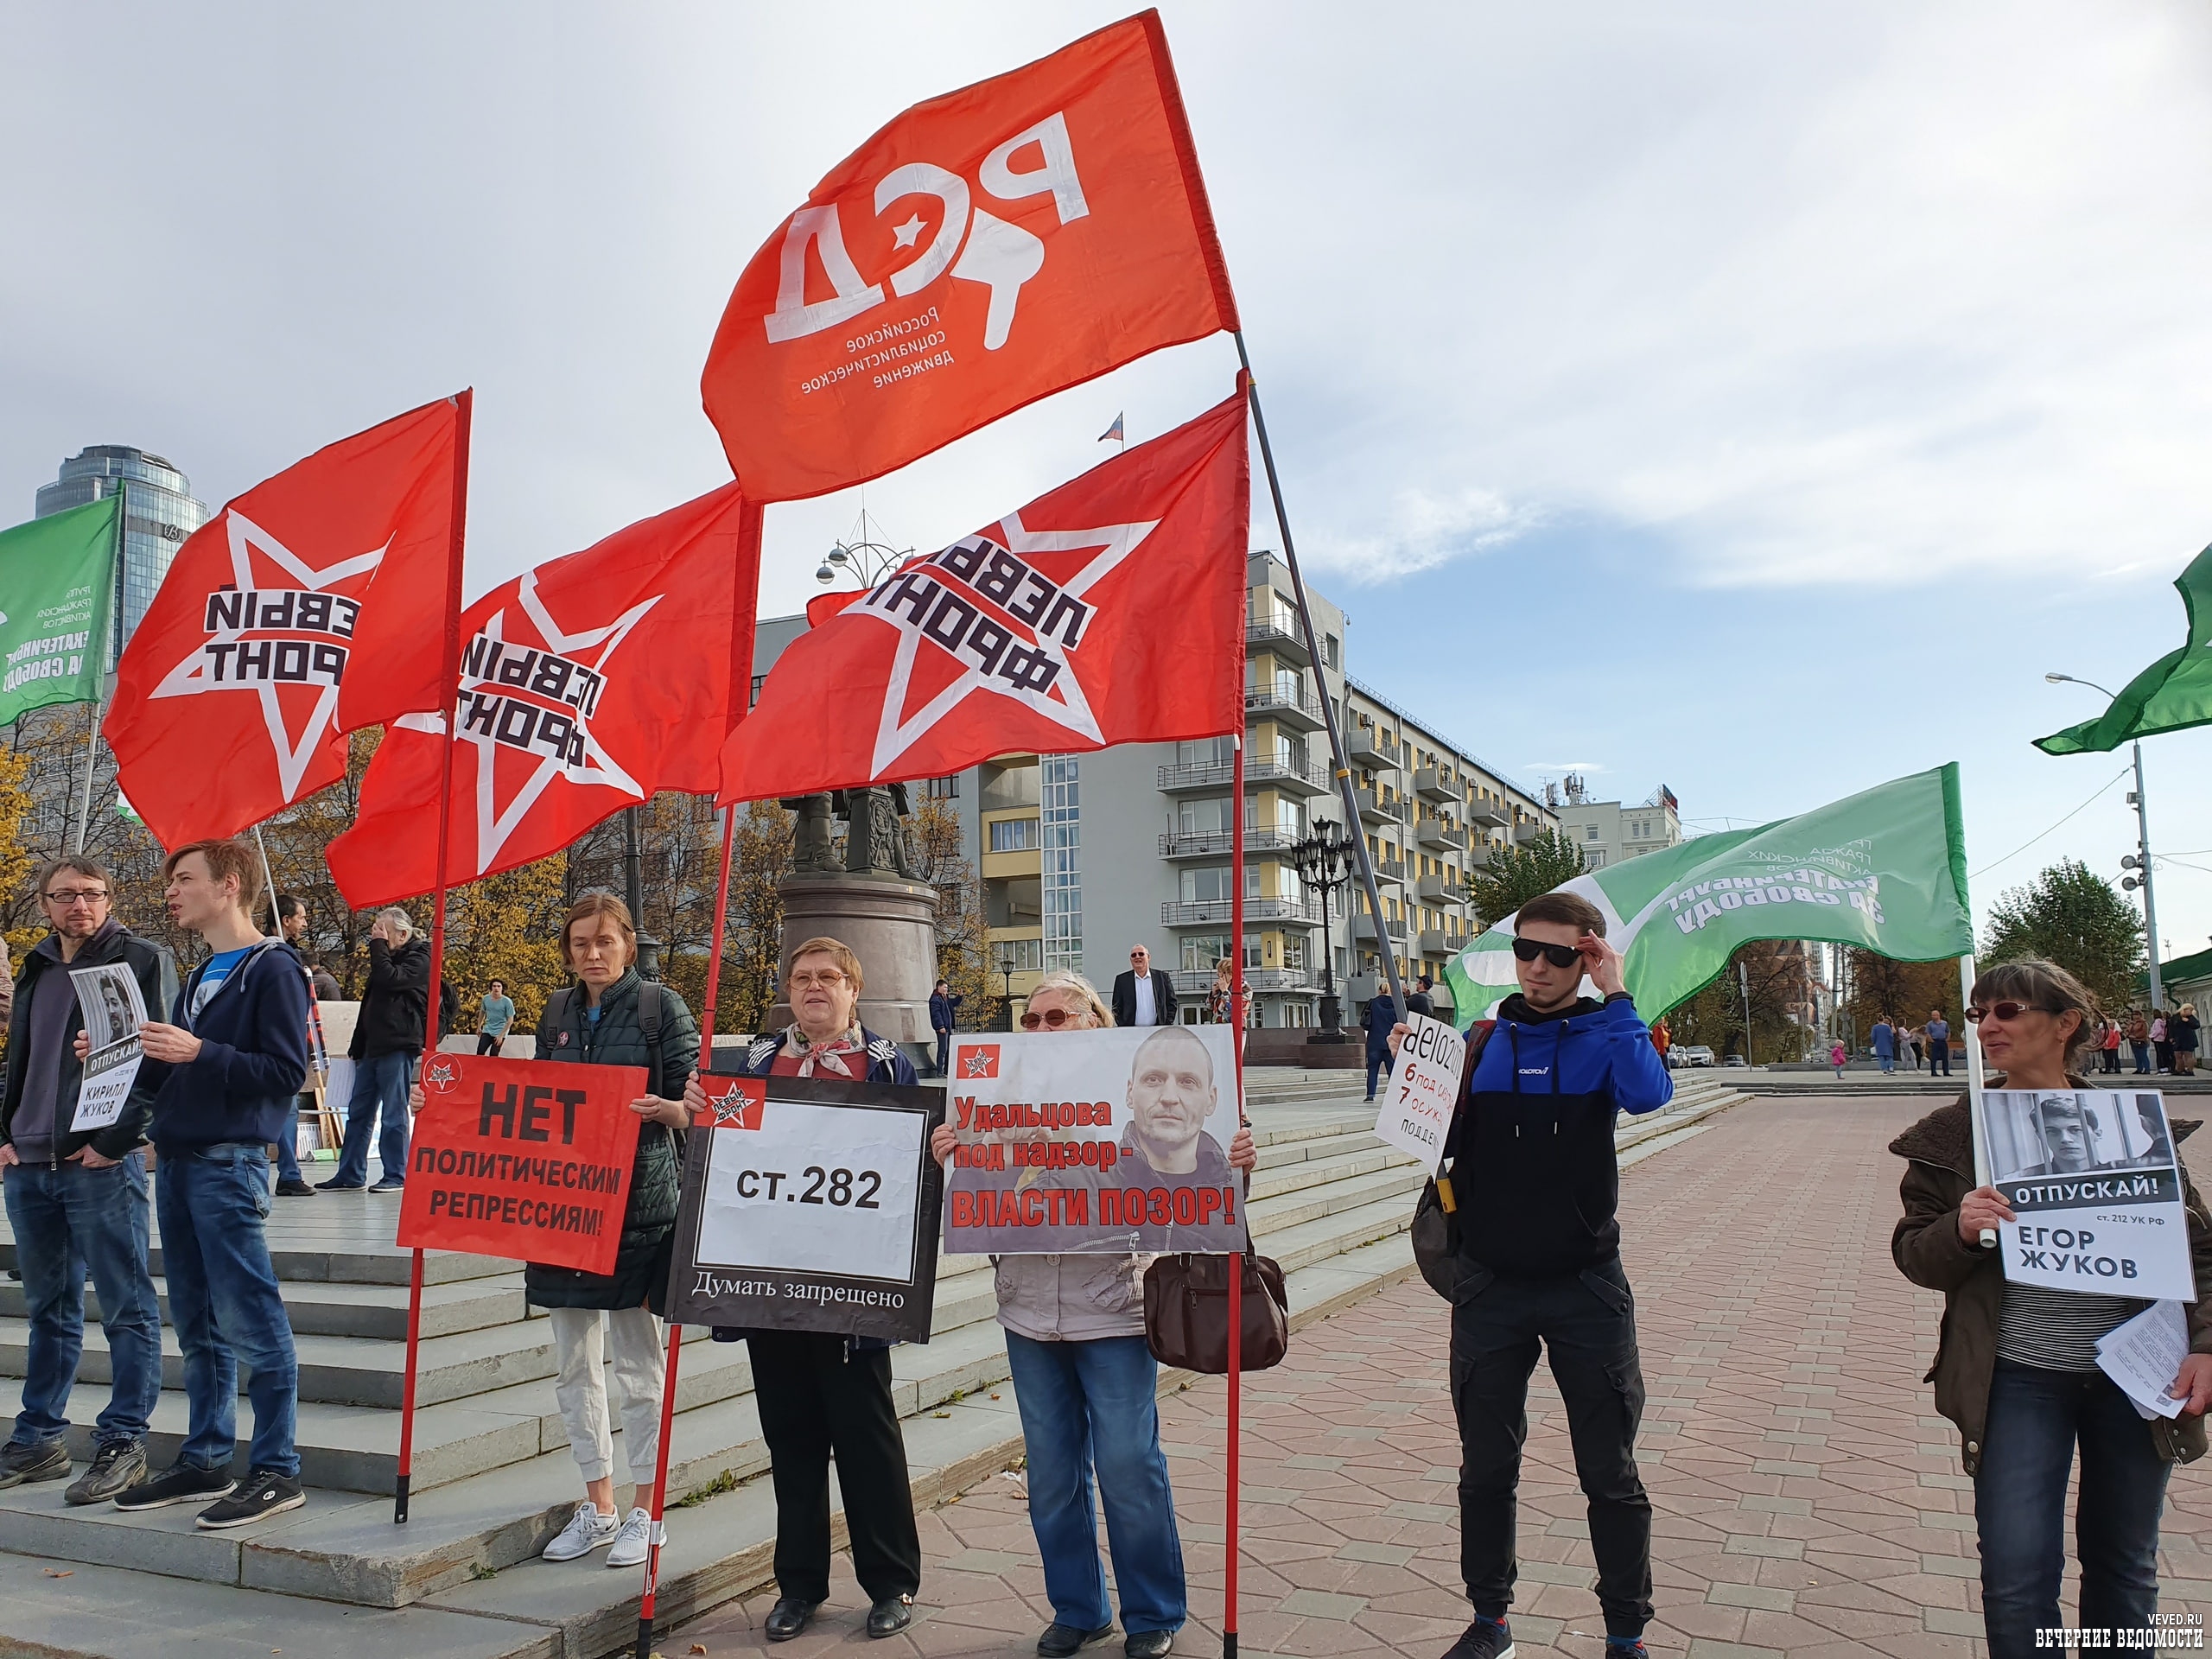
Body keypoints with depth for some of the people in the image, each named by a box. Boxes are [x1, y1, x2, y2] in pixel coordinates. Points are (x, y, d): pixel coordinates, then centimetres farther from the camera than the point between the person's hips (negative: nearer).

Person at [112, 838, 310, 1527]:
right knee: (197, 1324, 14)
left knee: (249, 1321, -5)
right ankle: (205, 1461, 23)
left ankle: (276, 1470, 2)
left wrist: (199, 1053, -24)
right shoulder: (201, 977, 19)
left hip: (229, 1162, -9)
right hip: (177, 1161, 9)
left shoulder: (273, 968, -8)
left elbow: (286, 1071, -16)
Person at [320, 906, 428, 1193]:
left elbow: (390, 979, -22)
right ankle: (350, 1175, 15)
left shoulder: (419, 958, -4)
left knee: (394, 1114, -4)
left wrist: (378, 946, -11)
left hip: (399, 1046, -9)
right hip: (373, 1045, 9)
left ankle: (396, 1175, 3)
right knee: (358, 1112, 10)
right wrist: (358, 1043, 20)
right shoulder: (388, 957, 20)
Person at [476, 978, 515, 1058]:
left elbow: (510, 1020, -12)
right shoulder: (486, 998, 0)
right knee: (480, 1052, -5)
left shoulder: (507, 1001, -13)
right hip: (487, 1030, 4)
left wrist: (501, 1035, -15)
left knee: (493, 1055, -5)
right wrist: (479, 1027, 21)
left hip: (500, 1032, -4)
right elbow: (482, 1012, 20)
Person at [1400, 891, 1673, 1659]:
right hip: (1490, 1288, 2)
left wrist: (1614, 997, -20)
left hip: (1587, 1287, -2)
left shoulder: (1606, 1036, -3)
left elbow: (1648, 1094, -25)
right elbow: (1442, 1146, 4)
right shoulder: (1477, 1042, 3)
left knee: (1610, 1475, 9)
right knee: (1485, 1469, 14)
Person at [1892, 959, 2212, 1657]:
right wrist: (1959, 1231, -21)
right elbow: (1913, 1254, 0)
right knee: (2017, 1574, -3)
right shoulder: (1952, 1134, -1)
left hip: (2134, 1378, 1)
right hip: (2017, 1378, -1)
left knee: (2124, 1566, 15)